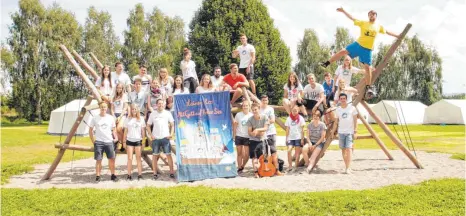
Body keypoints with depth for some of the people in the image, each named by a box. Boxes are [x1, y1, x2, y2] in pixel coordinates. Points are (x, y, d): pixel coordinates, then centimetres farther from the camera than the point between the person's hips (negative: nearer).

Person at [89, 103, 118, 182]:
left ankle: (113, 175, 15)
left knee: (112, 158, 3)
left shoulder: (111, 118, 6)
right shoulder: (95, 118, 0)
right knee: (98, 160, -1)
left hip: (109, 141, 2)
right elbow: (90, 130, 5)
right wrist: (93, 141, -2)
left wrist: (115, 137, -2)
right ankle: (97, 176, 6)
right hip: (99, 142, -2)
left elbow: (113, 129, 14)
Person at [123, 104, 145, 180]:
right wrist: (124, 141, 5)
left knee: (138, 158, 4)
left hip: (138, 140, 0)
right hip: (130, 140, 0)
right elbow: (126, 131, 7)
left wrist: (143, 140, 3)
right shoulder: (128, 119, 4)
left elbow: (143, 131, 7)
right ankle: (129, 175, 2)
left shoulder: (141, 119, 4)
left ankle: (140, 174, 7)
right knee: (130, 158, -1)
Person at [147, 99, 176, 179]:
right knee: (155, 155, 5)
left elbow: (172, 124, 8)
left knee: (169, 155, -2)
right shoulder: (153, 114, 4)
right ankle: (155, 173, 12)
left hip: (165, 137, -1)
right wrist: (151, 135, -1)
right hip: (156, 138, 1)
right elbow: (148, 126, 9)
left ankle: (172, 172, 3)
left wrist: (171, 134, -4)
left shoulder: (167, 113, 4)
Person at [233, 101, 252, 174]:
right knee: (239, 153, 8)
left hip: (247, 137, -1)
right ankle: (239, 168, 18)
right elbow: (235, 125, 7)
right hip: (239, 136, 1)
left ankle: (242, 166, 21)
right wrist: (234, 135, 3)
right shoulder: (238, 115, 1)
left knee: (247, 155, -2)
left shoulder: (251, 115, -1)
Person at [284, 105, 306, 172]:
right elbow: (287, 129, 9)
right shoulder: (289, 118, 8)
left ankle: (296, 166, 7)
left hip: (298, 138, -2)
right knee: (289, 150, -15)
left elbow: (302, 130, 1)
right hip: (290, 138, 2)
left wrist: (302, 139, -4)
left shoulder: (300, 118, 1)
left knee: (297, 153, -1)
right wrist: (286, 138, 5)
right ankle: (290, 166, -9)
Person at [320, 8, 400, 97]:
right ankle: (326, 63, -1)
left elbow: (387, 32, 22)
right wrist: (343, 11, -3)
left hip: (368, 49, 0)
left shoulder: (379, 27, 9)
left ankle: (368, 87, 5)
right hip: (358, 44, 0)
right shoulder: (363, 23, 4)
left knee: (367, 67, -2)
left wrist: (397, 36, 22)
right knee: (343, 51, -11)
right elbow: (352, 18, 3)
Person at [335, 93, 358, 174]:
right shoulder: (338, 109, 7)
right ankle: (346, 166, 18)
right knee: (343, 149, 7)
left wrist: (355, 131, -5)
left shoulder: (352, 108, -1)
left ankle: (348, 168, -15)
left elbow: (355, 121, 1)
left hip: (349, 132, -3)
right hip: (341, 132, 4)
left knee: (348, 148, -13)